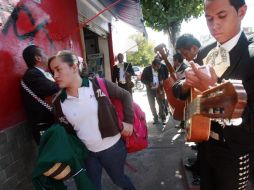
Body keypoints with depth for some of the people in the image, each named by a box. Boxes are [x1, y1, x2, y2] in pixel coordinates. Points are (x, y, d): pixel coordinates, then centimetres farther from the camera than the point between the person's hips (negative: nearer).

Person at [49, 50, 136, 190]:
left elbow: (125, 96, -4)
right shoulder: (59, 102, -7)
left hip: (112, 147, -2)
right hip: (87, 153, 3)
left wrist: (128, 121, -11)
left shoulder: (99, 85, -15)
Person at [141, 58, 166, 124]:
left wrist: (162, 81, -11)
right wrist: (149, 83, -24)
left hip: (158, 89, 1)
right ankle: (155, 118, 19)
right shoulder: (146, 69, -11)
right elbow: (142, 79, -9)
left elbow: (163, 78, 10)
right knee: (152, 105, 6)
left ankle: (162, 117, 18)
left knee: (161, 104, 0)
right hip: (150, 90, -1)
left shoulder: (160, 69, -5)